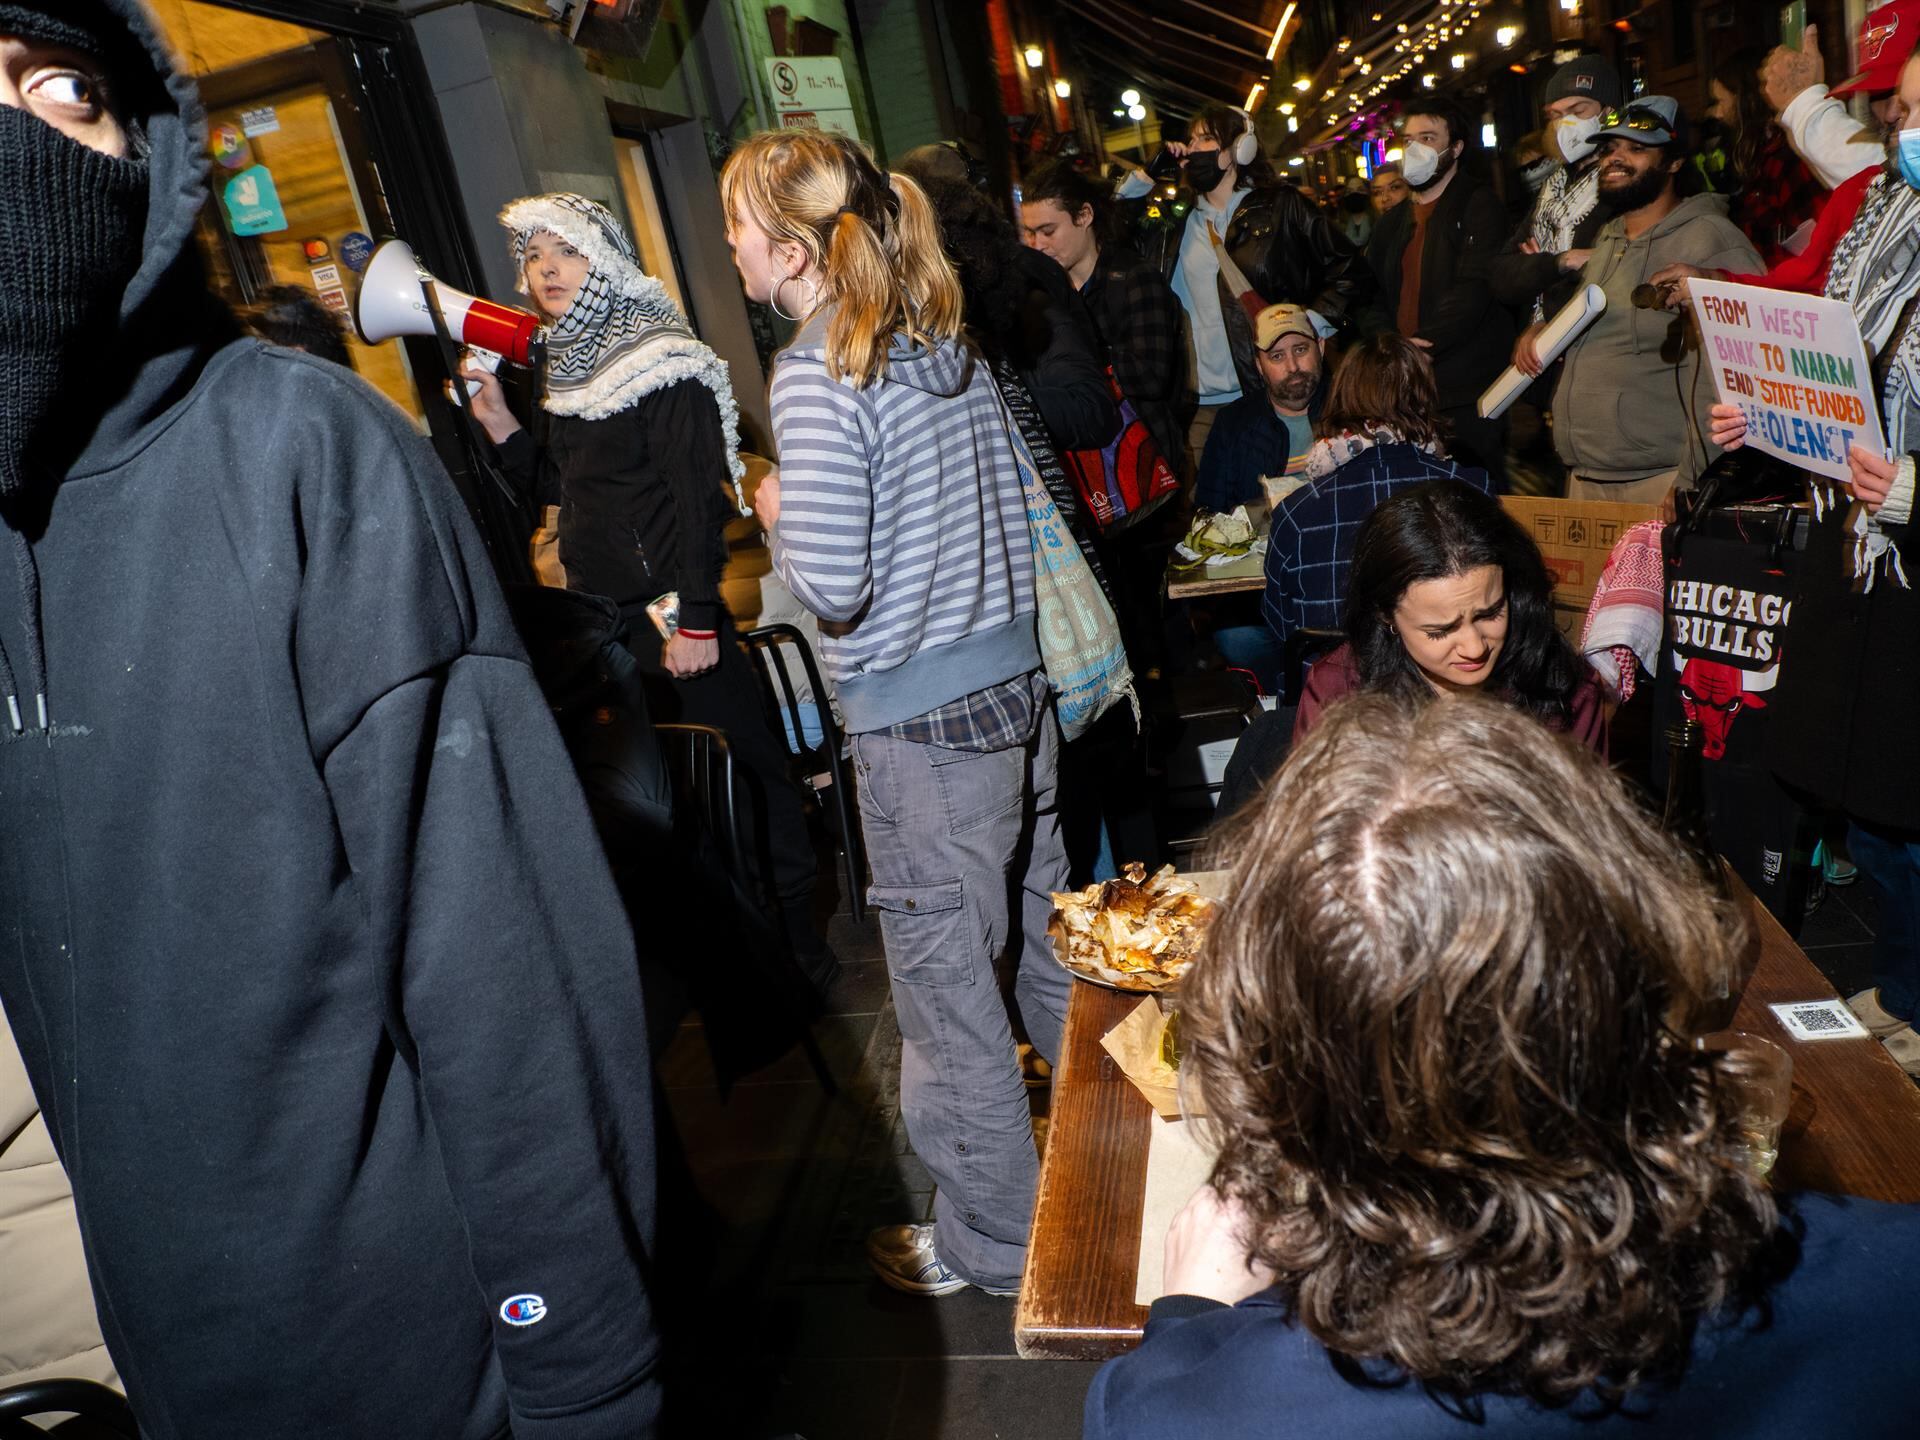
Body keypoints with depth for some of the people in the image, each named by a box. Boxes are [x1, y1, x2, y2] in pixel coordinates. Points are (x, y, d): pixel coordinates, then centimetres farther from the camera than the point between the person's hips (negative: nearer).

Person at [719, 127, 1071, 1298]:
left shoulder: (817, 375, -17)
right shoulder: (947, 343, 7)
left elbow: (833, 588, -21)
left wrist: (779, 515, -2)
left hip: (921, 724, -8)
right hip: (1015, 682, 8)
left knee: (946, 982, 7)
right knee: (1041, 931, 23)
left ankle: (990, 1238, 25)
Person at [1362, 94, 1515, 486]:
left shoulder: (1478, 206, -1)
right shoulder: (1393, 224, 21)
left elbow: (1474, 290, -14)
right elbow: (1371, 297, 13)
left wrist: (1419, 347, -23)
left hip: (1467, 395, -6)